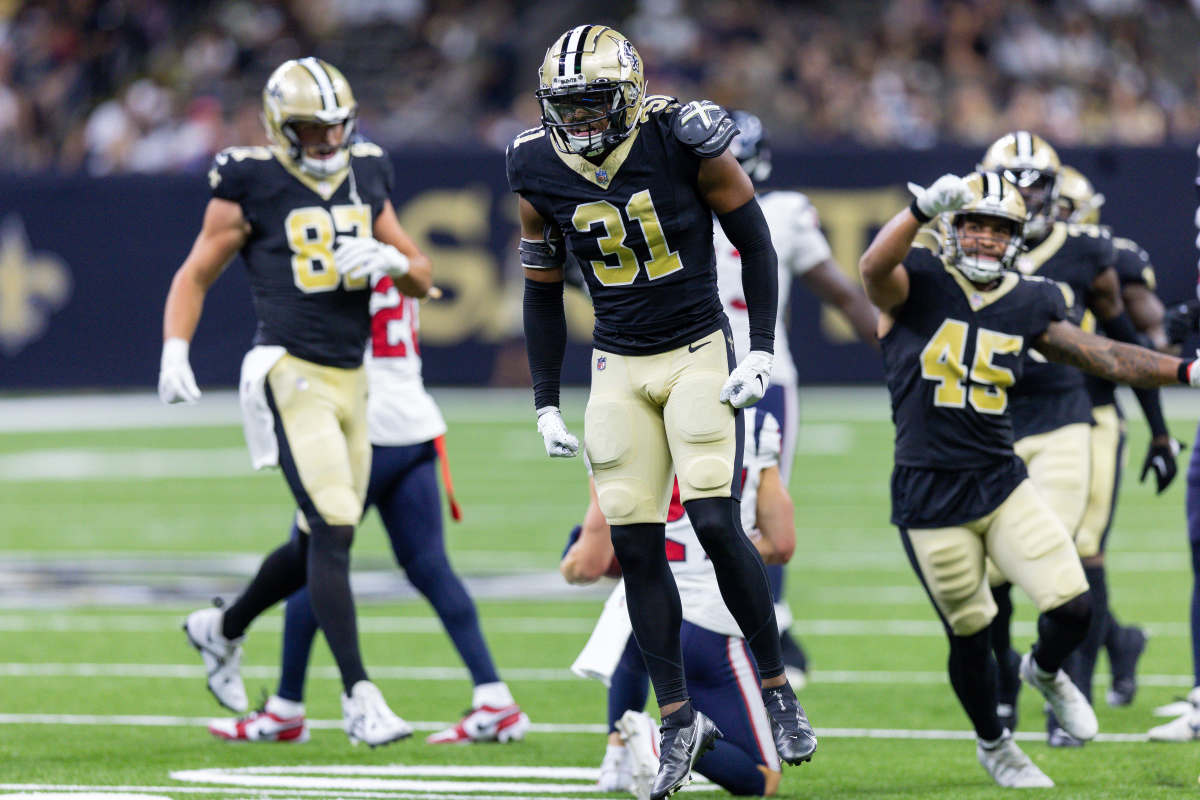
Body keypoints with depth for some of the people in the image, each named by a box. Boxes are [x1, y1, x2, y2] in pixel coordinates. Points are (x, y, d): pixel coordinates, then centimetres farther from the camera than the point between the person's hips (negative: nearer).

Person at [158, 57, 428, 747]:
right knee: (334, 532, -16)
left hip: (350, 378, 7)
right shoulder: (252, 186, -5)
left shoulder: (366, 178, 11)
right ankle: (359, 696, -16)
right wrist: (175, 354, -12)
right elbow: (195, 277, 2)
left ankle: (223, 630, 37)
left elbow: (422, 280, 16)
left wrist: (393, 259, -6)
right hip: (290, 375, -7)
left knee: (321, 545, 12)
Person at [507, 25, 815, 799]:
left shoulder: (687, 145, -14)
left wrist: (761, 351, -10)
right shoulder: (542, 176, -3)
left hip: (699, 352, -3)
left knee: (716, 523, -15)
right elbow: (543, 293, 9)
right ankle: (679, 719, 5)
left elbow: (755, 243, -3)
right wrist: (547, 403, 7)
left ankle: (778, 690, 1)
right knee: (636, 545, -3)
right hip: (619, 369, 3)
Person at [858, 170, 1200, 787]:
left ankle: (1044, 672, 29)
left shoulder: (1027, 304, 7)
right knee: (969, 636, 6)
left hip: (1002, 482, 4)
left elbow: (1101, 356, 13)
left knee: (1073, 608, -7)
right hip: (929, 497, -4)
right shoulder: (915, 284, -7)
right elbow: (874, 268, -29)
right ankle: (992, 744, 34)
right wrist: (924, 208, -45)